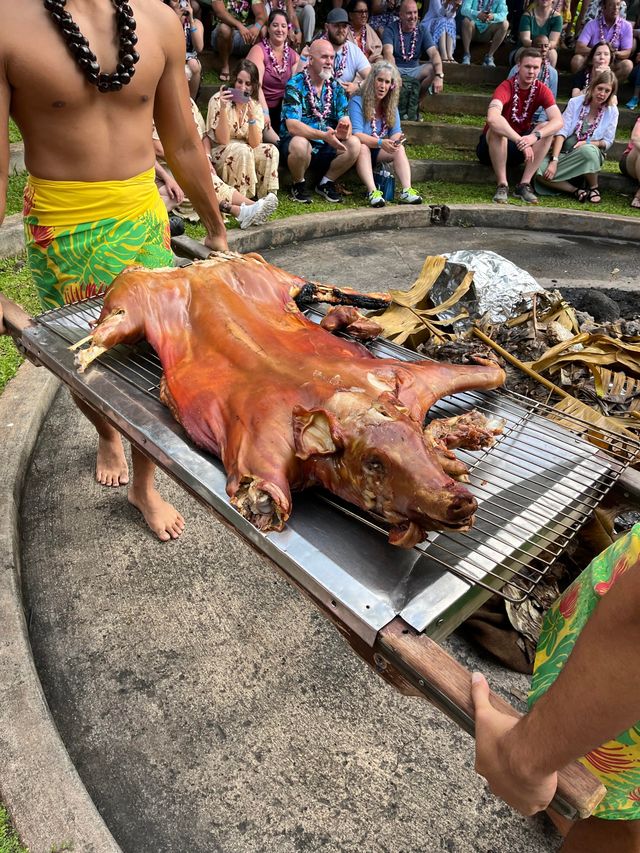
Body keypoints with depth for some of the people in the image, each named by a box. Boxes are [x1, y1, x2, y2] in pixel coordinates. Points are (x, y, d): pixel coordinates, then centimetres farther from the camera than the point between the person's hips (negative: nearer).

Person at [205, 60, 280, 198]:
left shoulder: (255, 105, 0)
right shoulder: (218, 100, -12)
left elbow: (255, 144, -12)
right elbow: (222, 140, -19)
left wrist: (251, 116, -25)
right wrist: (223, 109, -29)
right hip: (219, 154, -4)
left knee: (271, 151, -19)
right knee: (242, 151, -32)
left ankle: (267, 197, -11)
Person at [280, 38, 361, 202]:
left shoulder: (336, 87, 6)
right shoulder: (295, 85, -10)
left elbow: (345, 120, -3)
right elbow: (292, 126, -23)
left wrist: (344, 132, -30)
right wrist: (324, 135, -36)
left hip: (326, 147, 5)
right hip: (296, 142, -4)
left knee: (354, 144, -18)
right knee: (300, 144, -38)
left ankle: (326, 183, 3)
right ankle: (298, 185, -6)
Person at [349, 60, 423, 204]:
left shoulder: (391, 105, 7)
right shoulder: (357, 102, -13)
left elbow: (396, 131, 0)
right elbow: (356, 134, -23)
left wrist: (396, 140, -26)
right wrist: (380, 142, -36)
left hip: (379, 151, 5)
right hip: (360, 151, -5)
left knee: (399, 148, -21)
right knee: (363, 147, -36)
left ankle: (407, 191, -38)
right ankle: (372, 192, -50)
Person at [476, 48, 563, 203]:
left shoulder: (542, 90, -6)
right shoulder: (506, 88, -21)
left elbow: (558, 121, -20)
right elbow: (492, 118, -42)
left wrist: (535, 136, -40)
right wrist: (520, 141, -48)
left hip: (518, 147, 4)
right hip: (492, 146, -4)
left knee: (547, 128, -19)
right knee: (497, 129, -35)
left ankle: (524, 185, -21)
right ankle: (502, 185, -28)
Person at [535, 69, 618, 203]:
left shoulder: (612, 111, 0)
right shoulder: (575, 102, -3)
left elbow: (608, 142, 1)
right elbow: (562, 132, -11)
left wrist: (587, 143, -19)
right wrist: (554, 160, -24)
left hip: (592, 155, 0)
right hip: (565, 153, 0)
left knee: (588, 150, -39)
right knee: (540, 171, -30)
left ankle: (593, 188, -13)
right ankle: (576, 191, -18)